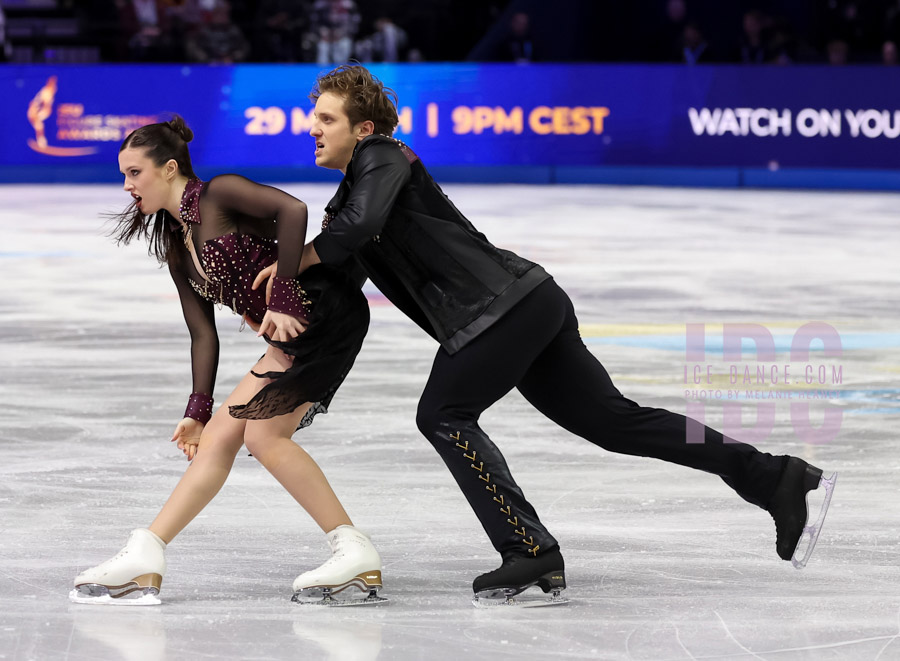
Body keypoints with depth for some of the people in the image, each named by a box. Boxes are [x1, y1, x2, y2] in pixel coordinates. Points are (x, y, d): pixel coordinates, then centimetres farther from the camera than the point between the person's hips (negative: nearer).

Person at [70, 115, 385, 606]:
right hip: (293, 338, 9)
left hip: (324, 310, -9)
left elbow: (292, 210, -22)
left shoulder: (218, 193, -5)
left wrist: (282, 298, -22)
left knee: (262, 432, -17)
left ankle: (355, 553, -13)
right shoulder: (176, 248, 19)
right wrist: (197, 410, 7)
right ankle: (144, 560, 5)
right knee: (219, 434, 4)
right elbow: (203, 334, 17)